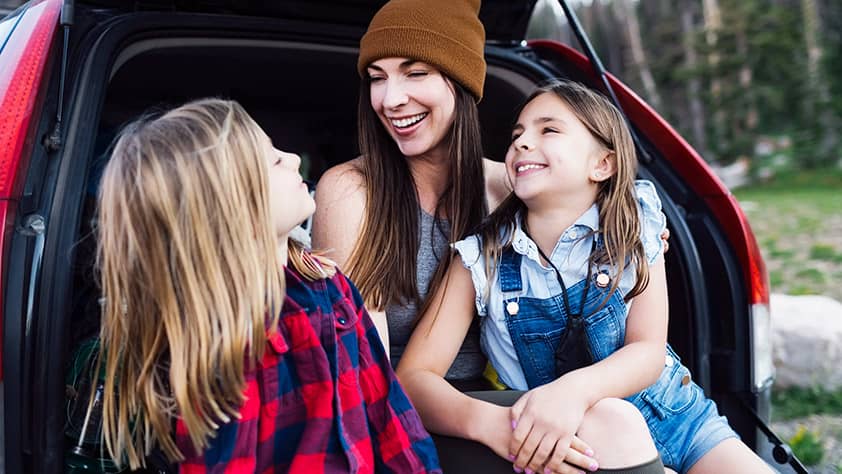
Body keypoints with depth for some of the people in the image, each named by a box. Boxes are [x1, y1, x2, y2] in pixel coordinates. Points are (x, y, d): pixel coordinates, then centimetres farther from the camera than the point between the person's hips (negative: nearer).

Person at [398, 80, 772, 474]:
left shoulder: (632, 226, -6)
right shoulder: (481, 258, -9)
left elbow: (649, 351, -12)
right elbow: (412, 377, -15)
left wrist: (574, 389, -34)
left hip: (673, 419, 0)